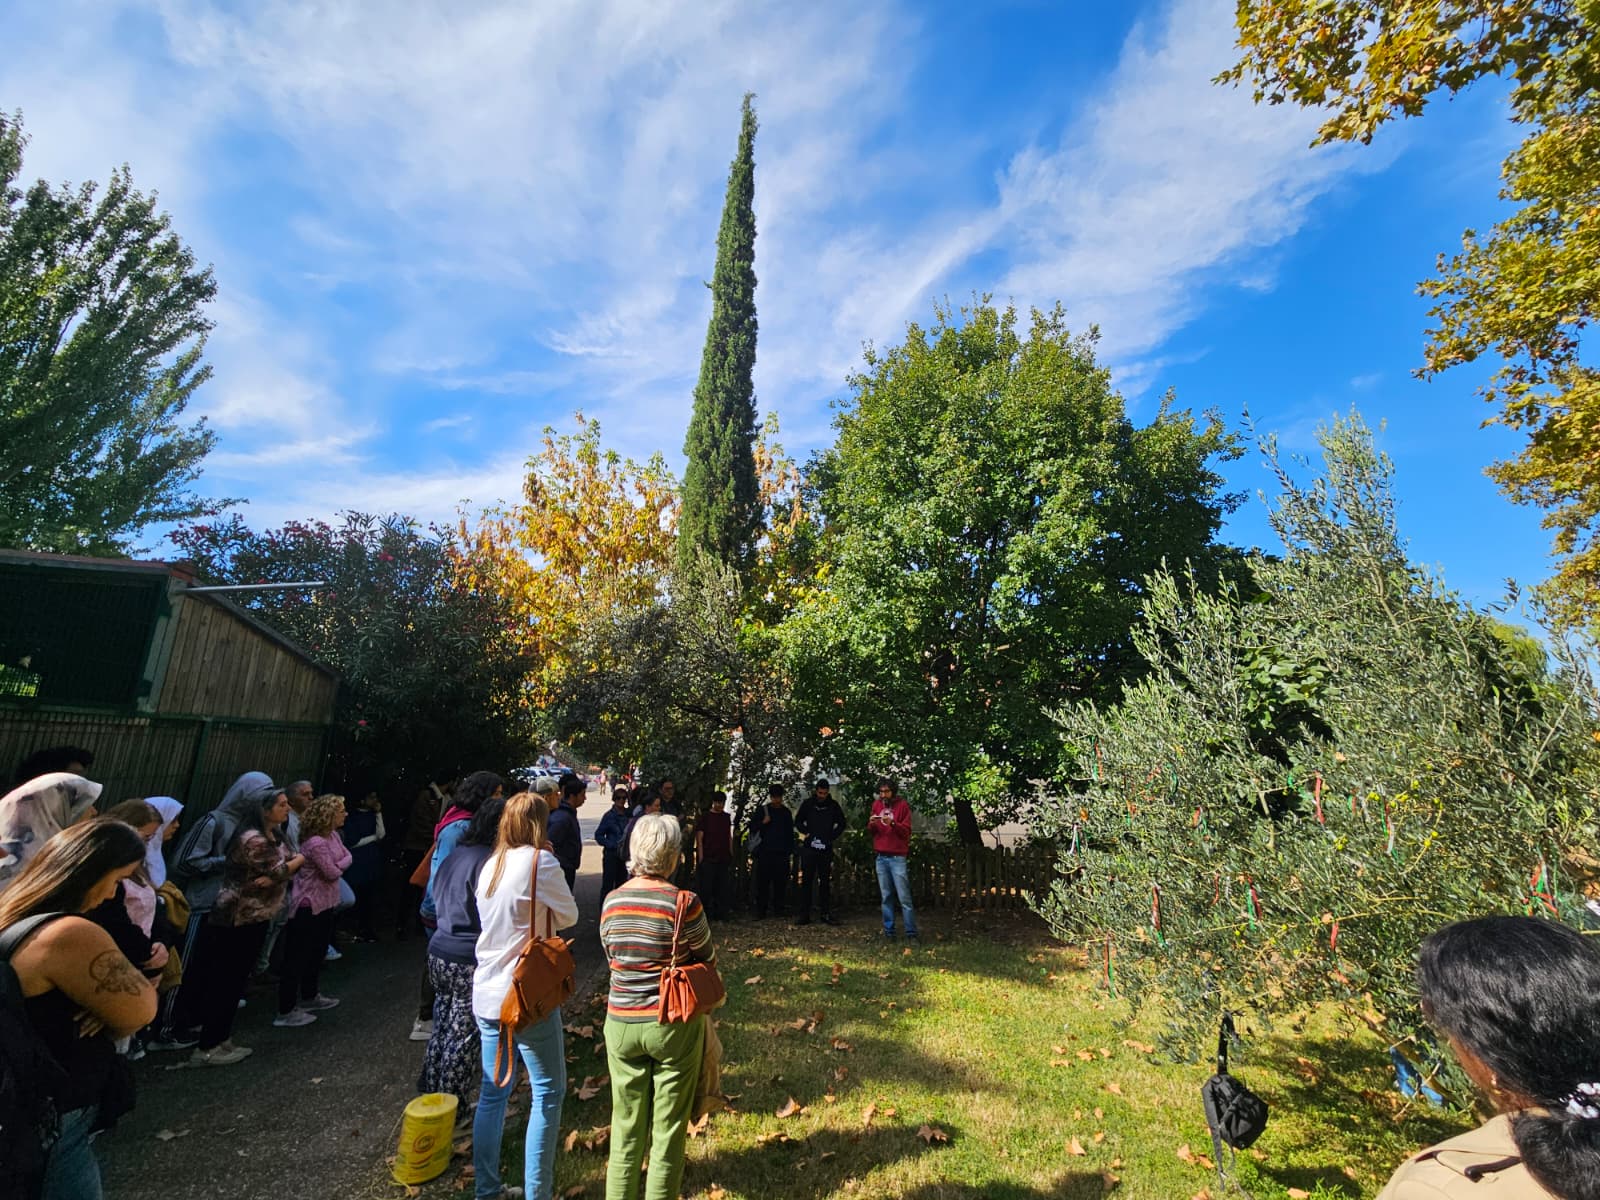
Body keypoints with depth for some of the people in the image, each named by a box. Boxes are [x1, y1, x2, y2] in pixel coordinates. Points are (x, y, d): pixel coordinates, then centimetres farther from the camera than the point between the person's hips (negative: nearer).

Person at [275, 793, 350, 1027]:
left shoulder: (333, 834, 3)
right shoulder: (316, 843, -26)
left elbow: (347, 858, 5)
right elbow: (333, 873, -20)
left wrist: (336, 865, -13)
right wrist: (338, 866, -1)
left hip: (325, 902, 10)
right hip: (309, 905, -10)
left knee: (317, 952, 21)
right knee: (298, 956, -1)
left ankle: (310, 997, 36)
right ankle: (286, 1011, 8)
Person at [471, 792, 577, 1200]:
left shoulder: (490, 865, 5)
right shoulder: (540, 861, -17)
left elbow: (502, 917, 14)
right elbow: (569, 916, -6)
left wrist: (529, 915, 5)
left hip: (487, 994, 8)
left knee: (493, 1091, 19)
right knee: (548, 1091, 6)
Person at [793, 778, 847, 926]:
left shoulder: (833, 805, 1)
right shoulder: (808, 804, 0)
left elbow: (842, 824, 11)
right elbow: (798, 821, 9)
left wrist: (832, 836, 0)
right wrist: (807, 833, -5)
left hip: (826, 849, 1)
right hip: (809, 848, -1)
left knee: (825, 882, 7)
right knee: (806, 881, 0)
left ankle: (825, 914, 13)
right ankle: (804, 915, 5)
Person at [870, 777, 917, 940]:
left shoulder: (902, 806, -2)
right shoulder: (876, 805, 10)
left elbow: (906, 831, -7)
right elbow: (871, 832, 14)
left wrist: (892, 823, -23)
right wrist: (871, 824, -8)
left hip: (898, 858, -4)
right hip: (881, 857, 4)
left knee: (904, 897, -5)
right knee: (886, 896, 8)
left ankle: (911, 933, -1)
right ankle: (888, 931, 15)